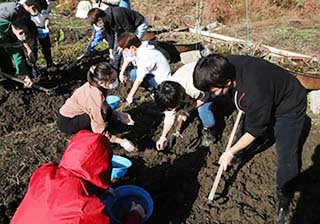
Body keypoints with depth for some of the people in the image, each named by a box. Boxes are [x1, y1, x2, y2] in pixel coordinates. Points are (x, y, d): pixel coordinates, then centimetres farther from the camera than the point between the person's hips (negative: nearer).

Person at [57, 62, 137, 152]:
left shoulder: (94, 86, -11)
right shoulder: (95, 97, -33)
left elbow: (103, 107, 7)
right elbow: (100, 131, -28)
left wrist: (119, 115, -6)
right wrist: (121, 141, -24)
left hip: (70, 113, 8)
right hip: (66, 122, -8)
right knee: (106, 114, -23)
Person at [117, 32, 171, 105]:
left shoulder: (145, 57, -30)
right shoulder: (138, 48, -5)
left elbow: (139, 79, -28)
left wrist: (130, 96, -21)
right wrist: (121, 74, 16)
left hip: (161, 81, -9)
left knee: (133, 74, -21)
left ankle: (156, 90, -8)